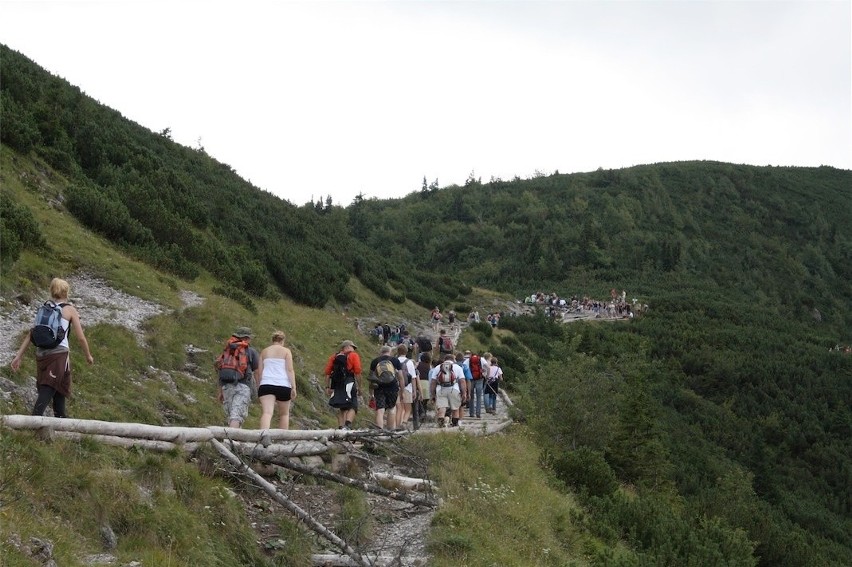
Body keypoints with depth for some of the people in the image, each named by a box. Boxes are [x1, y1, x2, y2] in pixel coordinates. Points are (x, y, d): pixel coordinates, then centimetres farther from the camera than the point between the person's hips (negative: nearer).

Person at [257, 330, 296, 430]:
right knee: (284, 414, 17)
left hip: (266, 384, 1)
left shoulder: (264, 352, 16)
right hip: (283, 386, -1)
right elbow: (290, 370, -3)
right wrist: (294, 387, -6)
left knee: (267, 413, -15)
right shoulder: (286, 351, 8)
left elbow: (259, 372, 13)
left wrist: (258, 387, 18)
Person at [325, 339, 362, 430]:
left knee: (341, 408, 16)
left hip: (336, 385, 5)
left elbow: (327, 373, 11)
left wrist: (327, 387, 11)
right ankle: (347, 425, -25)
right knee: (352, 407, -4)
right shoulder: (353, 355, 5)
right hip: (348, 384, -5)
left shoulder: (334, 357, 19)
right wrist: (359, 386, -1)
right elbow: (357, 372, -5)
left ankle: (340, 427, 10)